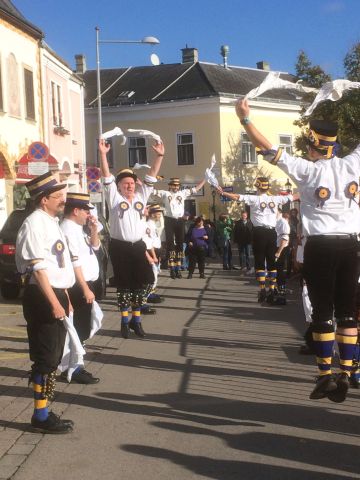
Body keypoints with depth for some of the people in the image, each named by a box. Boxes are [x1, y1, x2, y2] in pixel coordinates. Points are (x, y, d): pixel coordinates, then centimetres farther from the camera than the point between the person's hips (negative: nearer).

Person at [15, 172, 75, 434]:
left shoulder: (52, 223, 15)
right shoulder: (35, 224, -15)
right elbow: (38, 268, -21)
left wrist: (66, 299, 21)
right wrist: (54, 303, -23)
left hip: (56, 295, 10)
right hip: (42, 299, -10)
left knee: (52, 358, 14)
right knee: (45, 359, -3)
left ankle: (45, 411, 25)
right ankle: (41, 416, 7)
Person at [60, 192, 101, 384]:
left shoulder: (77, 229, 13)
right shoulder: (68, 230, -18)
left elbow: (95, 246, 24)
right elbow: (74, 263, -23)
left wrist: (93, 229, 7)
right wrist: (85, 289, -22)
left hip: (84, 285, 10)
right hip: (78, 287, -10)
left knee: (81, 330, 15)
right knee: (78, 330, -5)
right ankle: (73, 369, 2)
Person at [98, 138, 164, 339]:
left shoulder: (141, 196, 12)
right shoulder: (114, 197, 2)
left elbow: (151, 177, 8)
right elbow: (107, 177, -6)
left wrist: (159, 156, 0)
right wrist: (103, 154, -16)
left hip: (138, 246, 4)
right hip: (120, 247, -4)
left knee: (145, 281, 4)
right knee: (124, 284, 4)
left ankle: (136, 319, 20)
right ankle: (125, 321, 17)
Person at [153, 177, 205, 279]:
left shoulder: (183, 193, 11)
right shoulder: (165, 193, 5)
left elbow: (196, 188, 14)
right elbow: (152, 191, 2)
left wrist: (205, 179, 11)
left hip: (180, 221, 3)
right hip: (169, 220, -3)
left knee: (180, 244, 6)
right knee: (170, 244, 0)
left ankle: (178, 268, 13)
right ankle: (172, 269, 3)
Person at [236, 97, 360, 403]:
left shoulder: (307, 170, -7)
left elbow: (268, 149, -8)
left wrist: (245, 118, -1)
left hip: (321, 247, -3)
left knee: (322, 312, 3)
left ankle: (326, 375, 4)